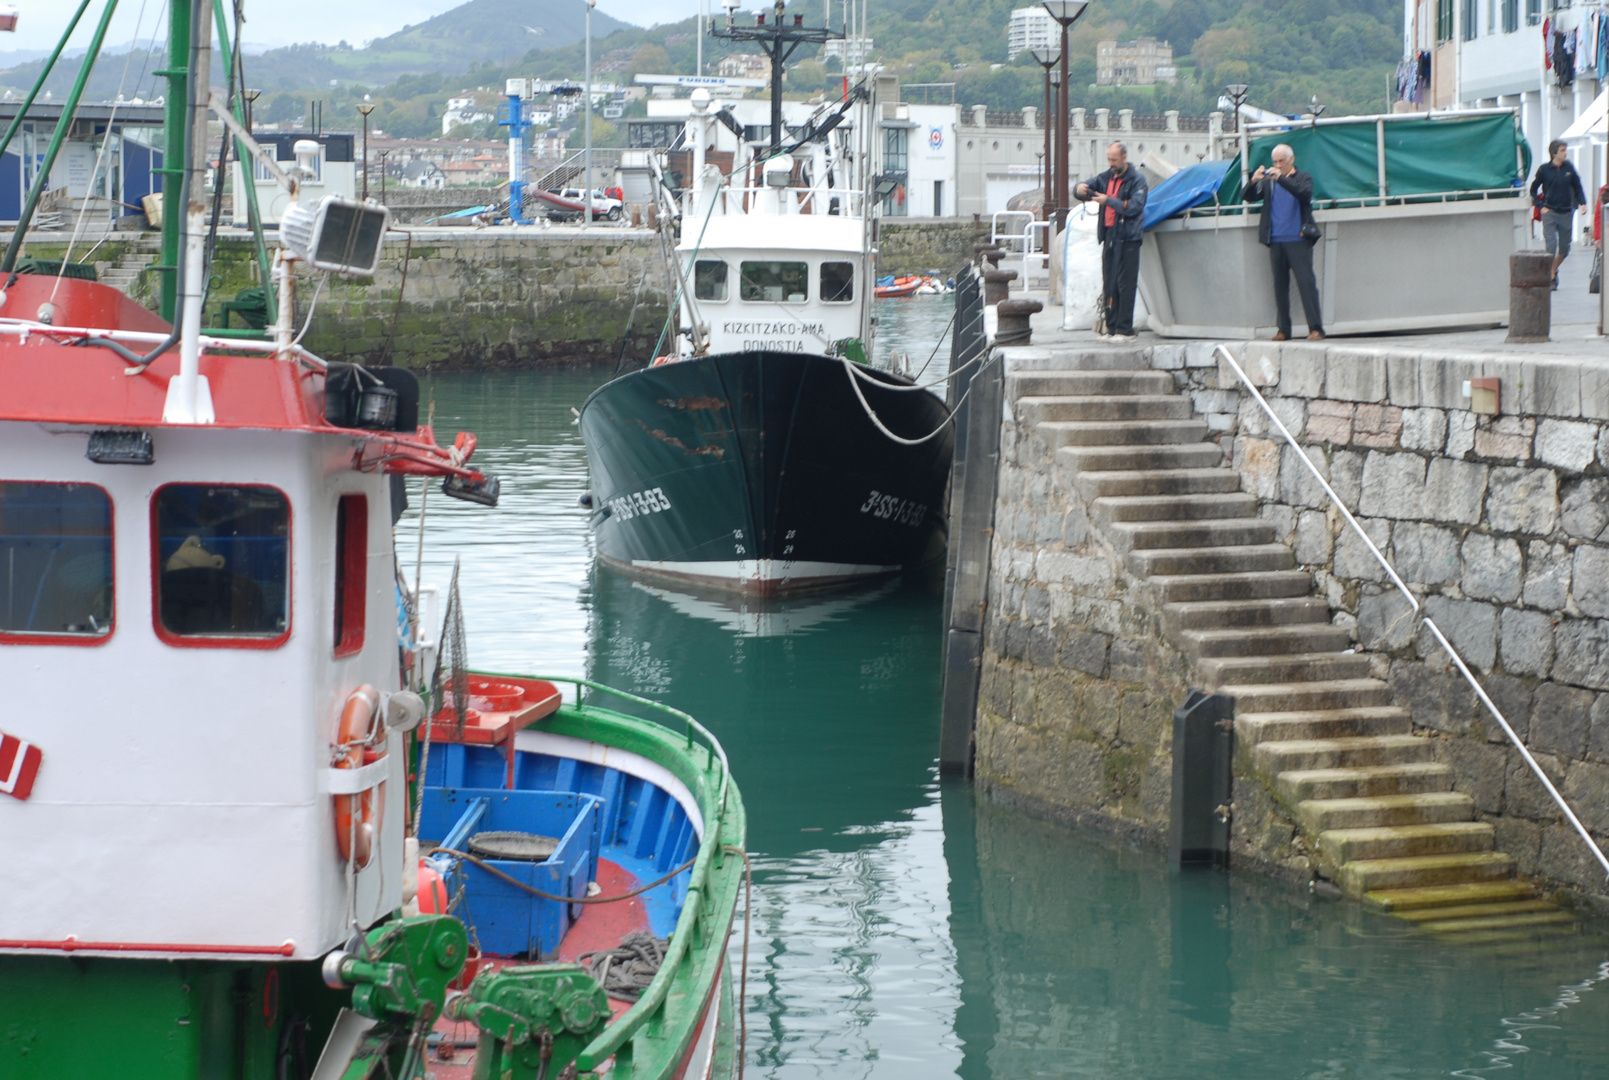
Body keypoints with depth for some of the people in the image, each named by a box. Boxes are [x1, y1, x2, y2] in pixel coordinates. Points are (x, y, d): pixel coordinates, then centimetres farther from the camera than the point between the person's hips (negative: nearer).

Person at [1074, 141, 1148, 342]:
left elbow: (1133, 207, -14)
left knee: (1125, 285, -8)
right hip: (1109, 237, 7)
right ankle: (1112, 328, 11)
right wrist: (1080, 190, -12)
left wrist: (1108, 200, -18)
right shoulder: (1106, 178, 16)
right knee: (1109, 285, 7)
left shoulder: (1137, 180, -4)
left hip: (1127, 238, -7)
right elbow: (1089, 186, 12)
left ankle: (1125, 330, -8)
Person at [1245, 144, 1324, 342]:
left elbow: (1305, 193, -14)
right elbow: (1249, 197, 7)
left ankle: (1316, 328, -11)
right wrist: (1254, 181, -13)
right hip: (1276, 242, 3)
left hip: (1298, 241, -3)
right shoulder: (1269, 182, 14)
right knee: (1280, 286, 4)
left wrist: (1281, 179, -23)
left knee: (1306, 282, -9)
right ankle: (1283, 330, 8)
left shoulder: (1303, 178, 6)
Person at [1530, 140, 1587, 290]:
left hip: (1566, 213, 3)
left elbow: (1577, 187, 11)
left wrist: (1582, 203, -4)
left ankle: (1554, 269, 34)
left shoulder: (1569, 168, 2)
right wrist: (1541, 206, -5)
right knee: (1551, 246, -9)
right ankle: (1551, 277, 2)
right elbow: (1533, 190, 5)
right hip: (1550, 212, -3)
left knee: (1565, 249, 9)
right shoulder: (1544, 169, -4)